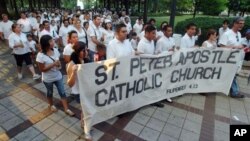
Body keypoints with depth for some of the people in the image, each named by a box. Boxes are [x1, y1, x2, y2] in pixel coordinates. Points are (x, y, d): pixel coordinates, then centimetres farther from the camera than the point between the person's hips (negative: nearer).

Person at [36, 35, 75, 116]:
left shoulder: (55, 50, -7)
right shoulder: (41, 55, -22)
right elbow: (42, 69, -18)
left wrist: (59, 64, -16)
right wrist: (53, 64, -27)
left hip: (58, 76, 4)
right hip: (48, 79, -4)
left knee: (62, 92, 7)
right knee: (50, 92, 20)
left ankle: (66, 109, 18)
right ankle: (51, 105, 47)